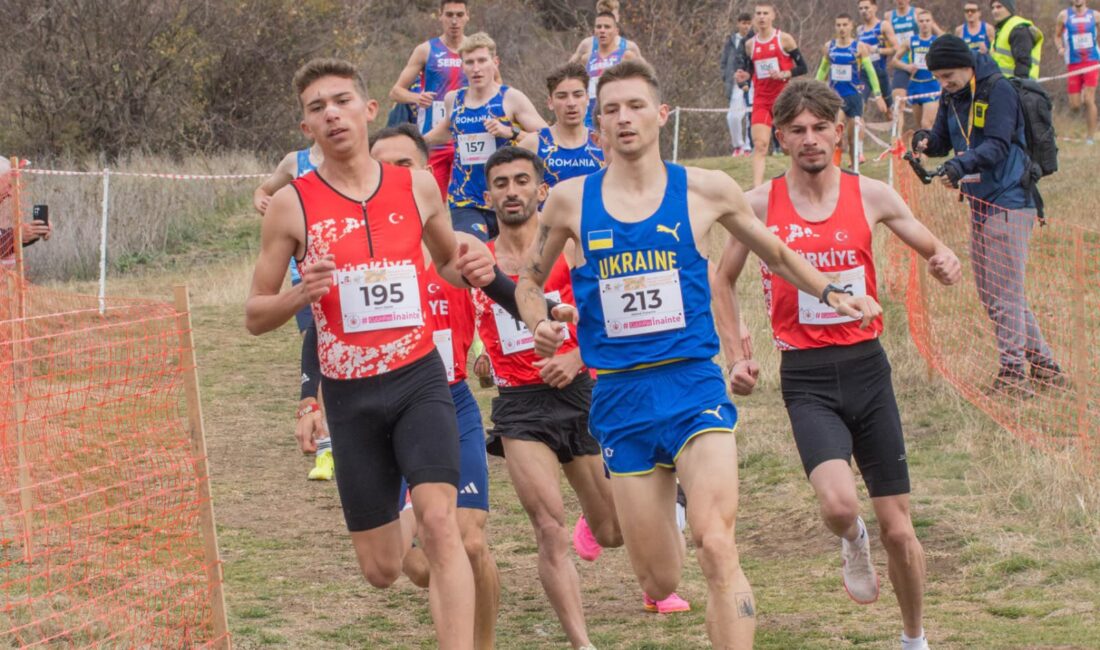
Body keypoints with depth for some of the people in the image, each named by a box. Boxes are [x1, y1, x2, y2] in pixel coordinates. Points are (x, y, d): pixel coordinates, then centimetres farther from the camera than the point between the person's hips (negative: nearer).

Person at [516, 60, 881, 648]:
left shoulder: (705, 191, 2)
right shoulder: (570, 200, 3)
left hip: (694, 385, -1)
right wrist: (540, 324, -2)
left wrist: (830, 294, 12)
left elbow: (774, 252, 20)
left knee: (716, 547, -22)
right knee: (660, 584, 6)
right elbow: (529, 279, 17)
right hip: (618, 398, 1)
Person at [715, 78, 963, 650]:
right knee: (839, 504, -27)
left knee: (897, 529, 5)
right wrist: (736, 357, 2)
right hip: (807, 377, -2)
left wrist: (946, 264, -11)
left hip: (867, 367, 2)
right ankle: (852, 543, 11)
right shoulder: (760, 204, -2)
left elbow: (935, 251, 13)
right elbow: (723, 281, 12)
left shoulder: (871, 196, 1)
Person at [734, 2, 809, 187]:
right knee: (759, 145, -11)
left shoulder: (784, 39, -4)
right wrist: (743, 77, -5)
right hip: (761, 101, 2)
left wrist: (783, 74, -19)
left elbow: (802, 67, -3)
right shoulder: (750, 44, 7)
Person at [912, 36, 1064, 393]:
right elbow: (943, 139, 9)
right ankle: (1043, 363, 21)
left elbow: (998, 145, -24)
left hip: (1009, 201, -9)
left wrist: (962, 164, -39)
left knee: (1004, 293, -7)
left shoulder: (998, 91, -15)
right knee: (990, 294, 13)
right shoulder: (952, 96, 10)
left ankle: (1013, 373, 1)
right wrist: (926, 141, -14)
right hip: (980, 201, 9)